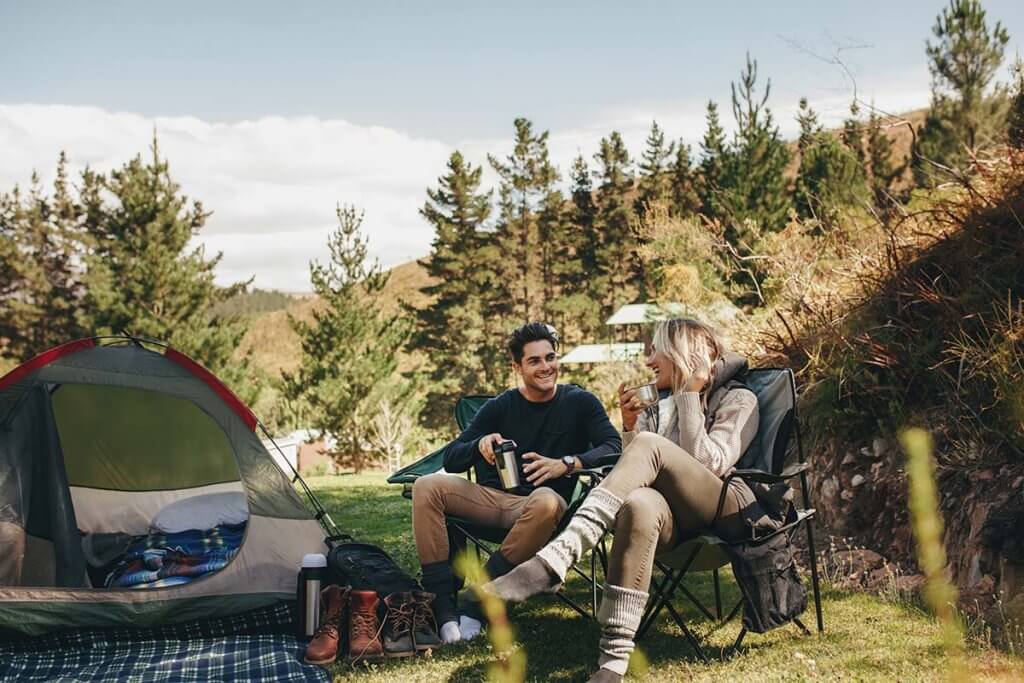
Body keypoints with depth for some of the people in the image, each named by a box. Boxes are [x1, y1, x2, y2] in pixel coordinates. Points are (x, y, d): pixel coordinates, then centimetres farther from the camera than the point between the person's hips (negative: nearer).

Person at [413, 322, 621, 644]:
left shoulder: (580, 402, 6)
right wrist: (480, 445, -17)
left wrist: (567, 464, -23)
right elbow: (450, 458, 6)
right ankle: (443, 607, -28)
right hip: (489, 497, 3)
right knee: (427, 486, -22)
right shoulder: (499, 407, 10)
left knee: (548, 502, -39)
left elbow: (613, 447, -7)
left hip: (535, 501, -3)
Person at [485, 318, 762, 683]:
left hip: (729, 512, -3)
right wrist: (630, 426, 0)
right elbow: (641, 475, 13)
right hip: (679, 519, 4)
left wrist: (690, 397, -7)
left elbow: (710, 465, -9)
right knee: (640, 504, -38)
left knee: (649, 445, -30)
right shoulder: (660, 405, 25)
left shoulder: (738, 400, 9)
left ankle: (555, 560, -46)